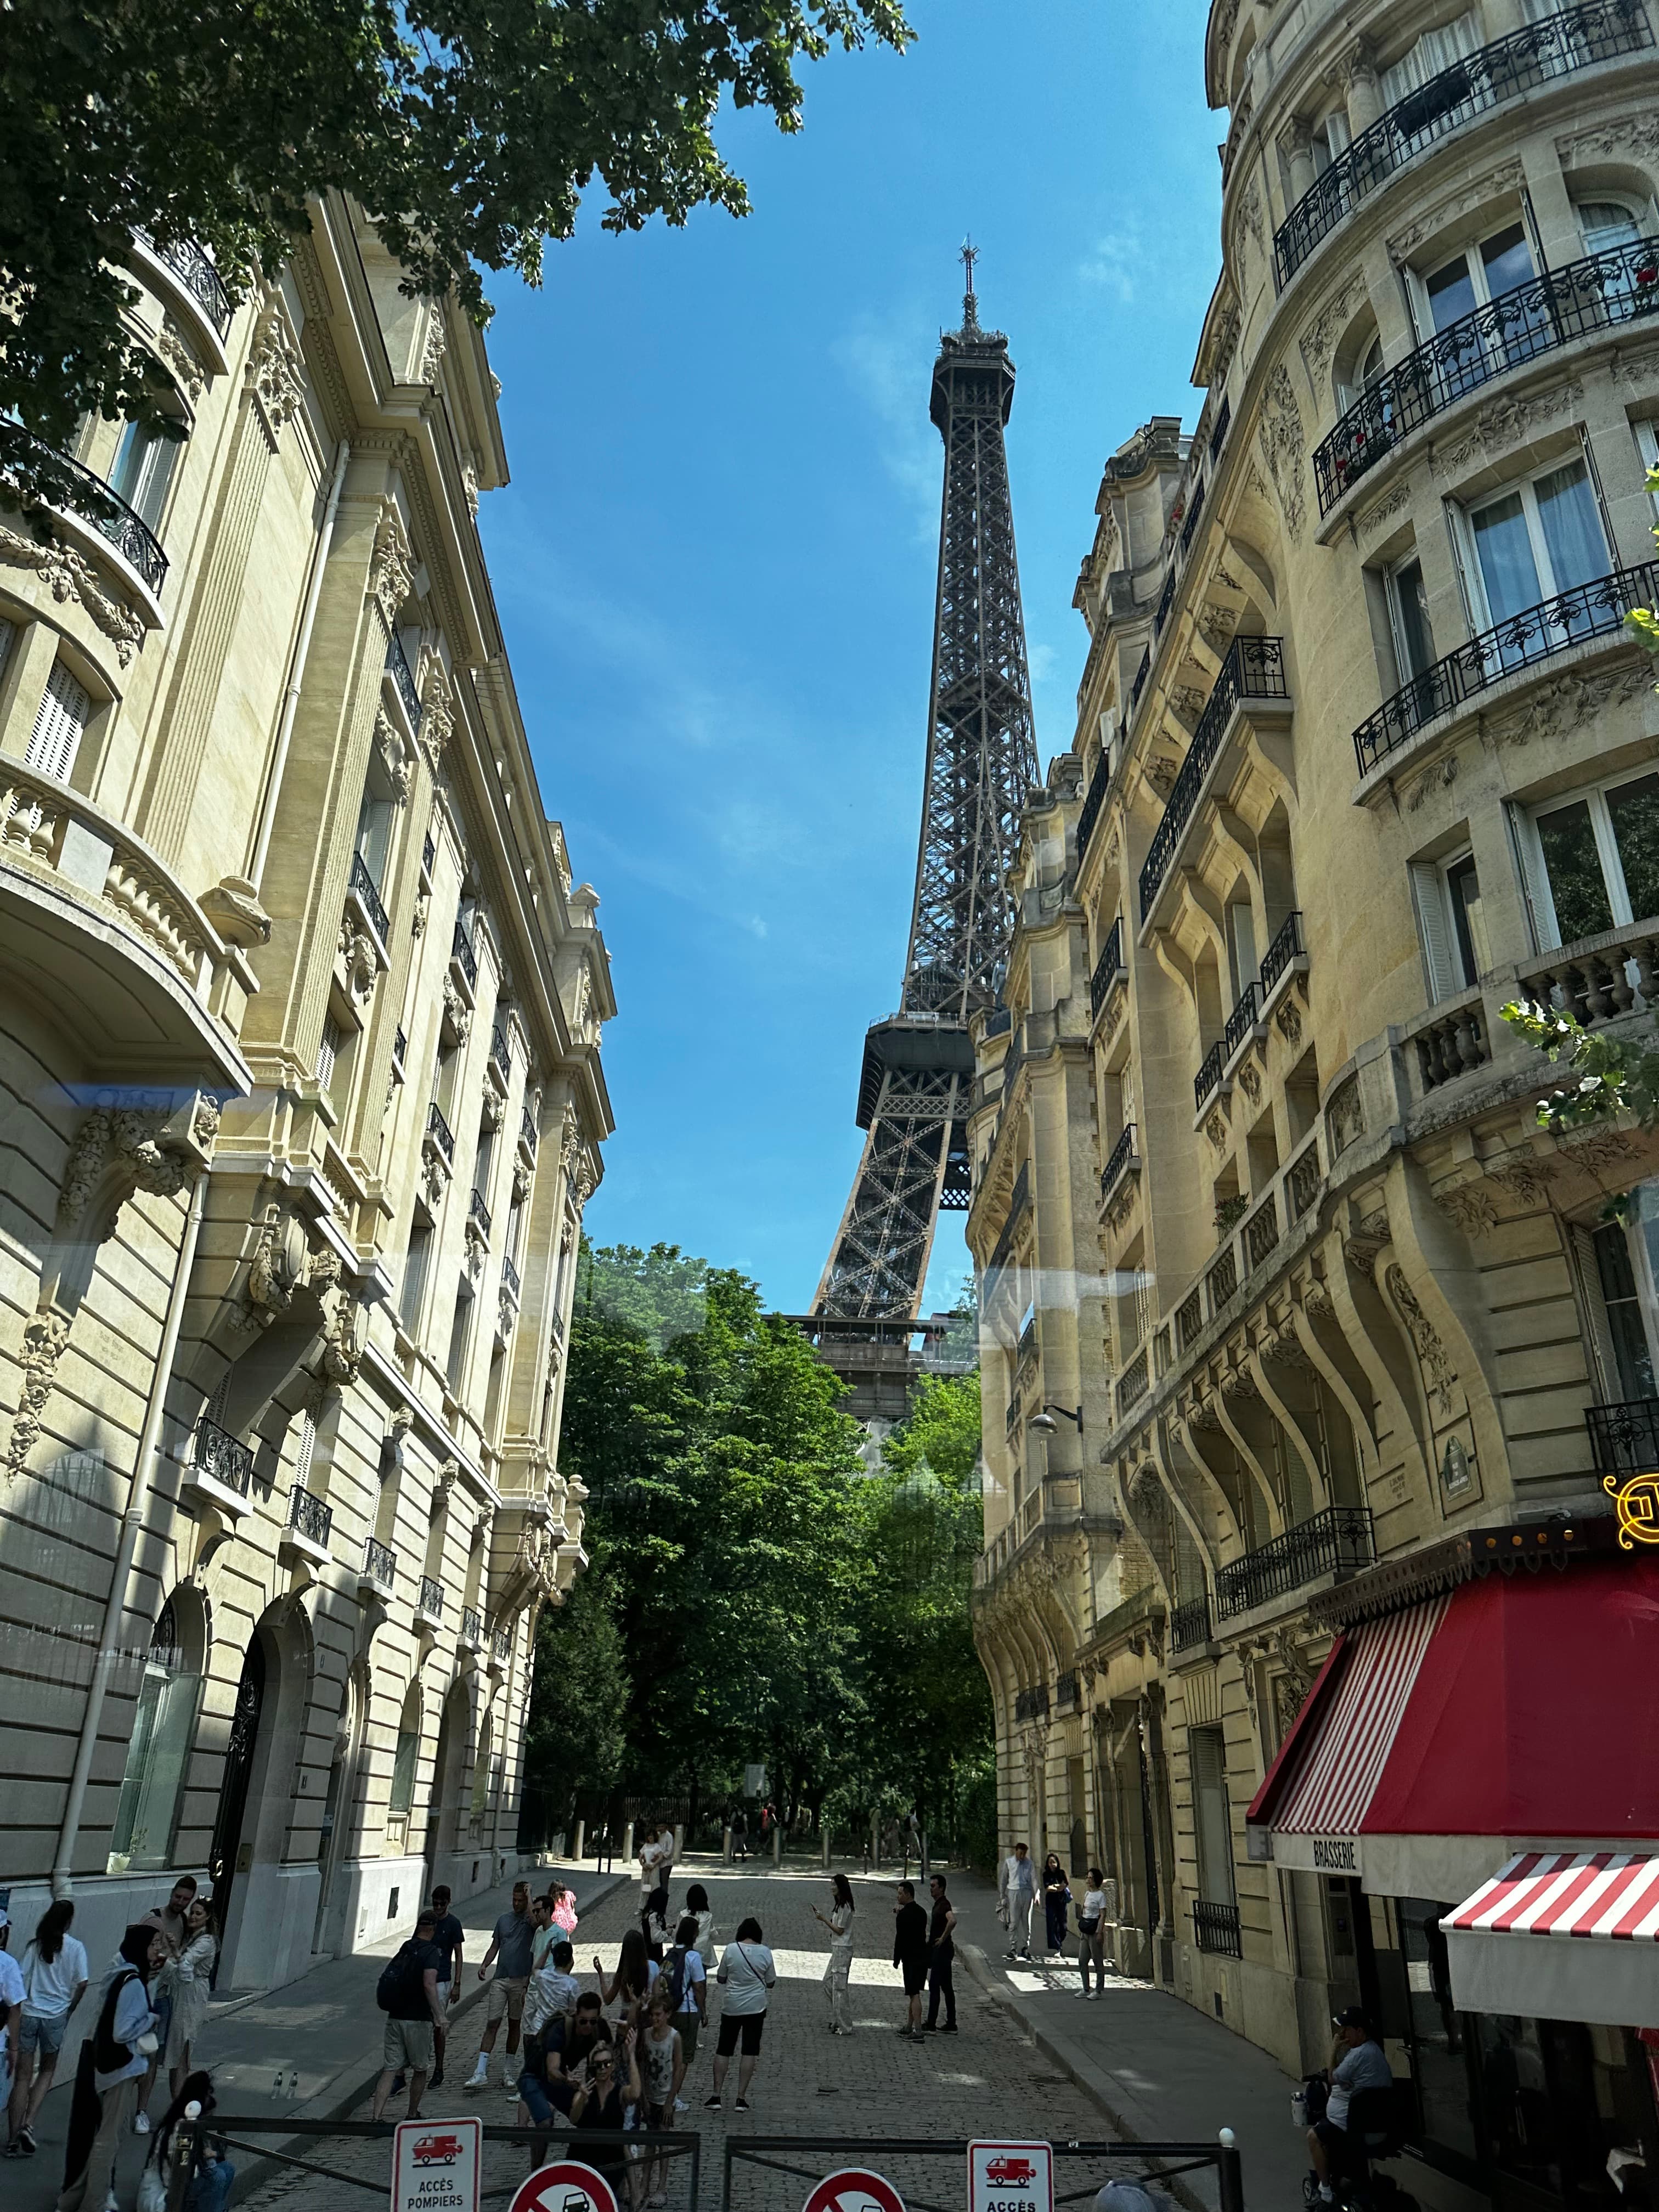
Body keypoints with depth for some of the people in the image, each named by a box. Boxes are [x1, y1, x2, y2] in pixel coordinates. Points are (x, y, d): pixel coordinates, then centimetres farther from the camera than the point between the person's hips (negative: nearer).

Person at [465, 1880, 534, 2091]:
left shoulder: (531, 1921, -3)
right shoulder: (504, 1919, 11)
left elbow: (534, 1919, -28)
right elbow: (494, 1947, 16)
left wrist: (529, 1895, -21)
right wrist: (484, 1964, -1)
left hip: (521, 1981, -3)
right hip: (500, 1979, 3)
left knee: (514, 2024, 8)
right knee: (491, 2024, -2)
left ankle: (510, 2070, 22)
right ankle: (481, 2072, -4)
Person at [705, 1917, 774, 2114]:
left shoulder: (730, 1949, -8)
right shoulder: (765, 1952, -6)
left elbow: (721, 1979, 2)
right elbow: (771, 1983, 3)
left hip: (732, 2007, 0)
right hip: (756, 2008, 0)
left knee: (723, 2050, 11)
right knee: (750, 2052, 8)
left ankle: (716, 2095, 10)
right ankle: (741, 2098, 7)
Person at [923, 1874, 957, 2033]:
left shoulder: (944, 1904, -17)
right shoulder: (938, 1904, 14)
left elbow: (952, 1921, -36)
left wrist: (943, 1938, -26)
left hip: (942, 1949, -10)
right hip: (938, 1950, 10)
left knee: (934, 1985, -5)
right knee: (947, 1987, 11)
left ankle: (931, 2023, 0)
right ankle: (951, 2024, 14)